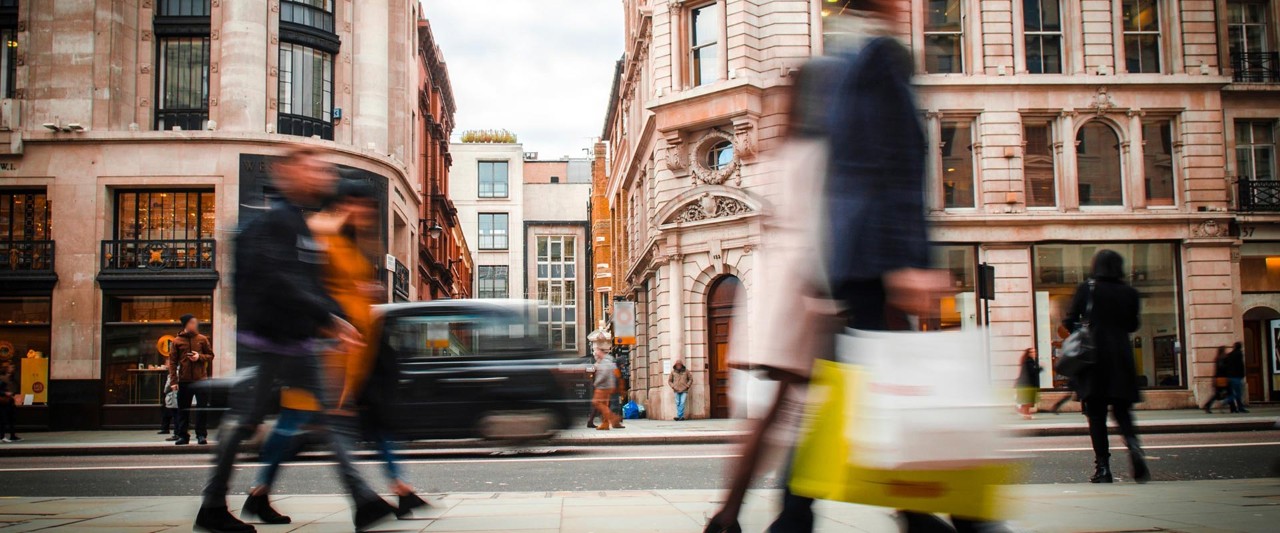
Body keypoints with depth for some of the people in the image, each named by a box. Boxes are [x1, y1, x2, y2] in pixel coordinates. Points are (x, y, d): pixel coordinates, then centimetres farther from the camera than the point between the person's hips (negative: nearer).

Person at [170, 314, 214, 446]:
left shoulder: (202, 339, 4)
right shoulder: (177, 341, 2)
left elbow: (210, 355, 10)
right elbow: (172, 362, 1)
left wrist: (200, 357, -11)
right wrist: (173, 381, -6)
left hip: (200, 379, 0)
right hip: (184, 381, 0)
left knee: (202, 408, -2)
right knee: (183, 409, 6)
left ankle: (201, 435, 5)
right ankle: (183, 435, 14)